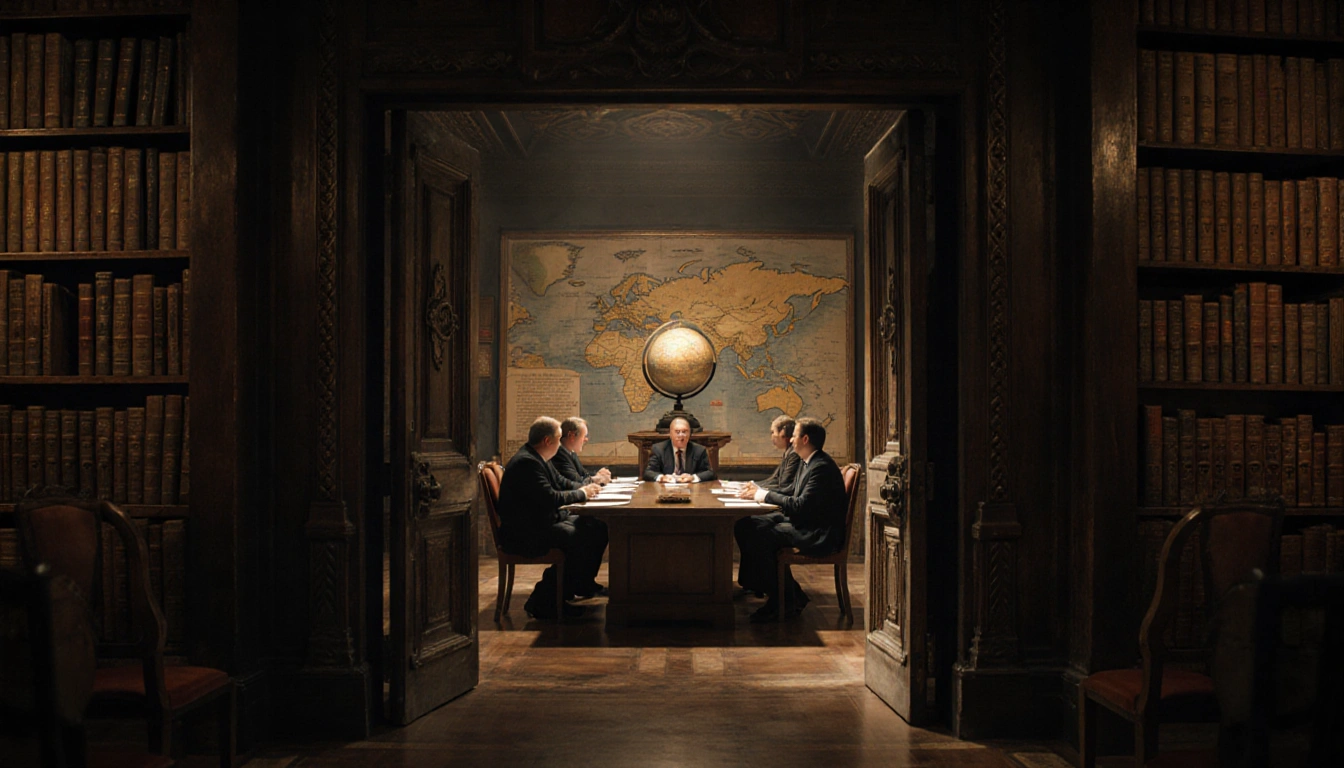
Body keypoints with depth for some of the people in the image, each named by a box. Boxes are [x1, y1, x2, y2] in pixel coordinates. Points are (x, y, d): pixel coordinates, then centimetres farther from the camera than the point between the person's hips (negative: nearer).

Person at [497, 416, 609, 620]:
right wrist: (582, 493, -13)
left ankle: (583, 584, 20)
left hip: (542, 521, 11)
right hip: (523, 533, -11)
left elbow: (561, 484, 23)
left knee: (598, 526, 7)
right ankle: (544, 602, -19)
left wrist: (588, 485, 6)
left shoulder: (538, 459, 13)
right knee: (580, 538, -29)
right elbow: (550, 498, -27)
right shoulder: (526, 462, -21)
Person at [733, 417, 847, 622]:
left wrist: (766, 496, -15)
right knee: (745, 525, 1)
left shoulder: (821, 467, -21)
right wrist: (761, 492, 5)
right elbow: (792, 492, 20)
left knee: (758, 536, -24)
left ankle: (785, 600, -11)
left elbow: (801, 506, -27)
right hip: (803, 522, 11)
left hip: (819, 535, -11)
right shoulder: (807, 463, 12)